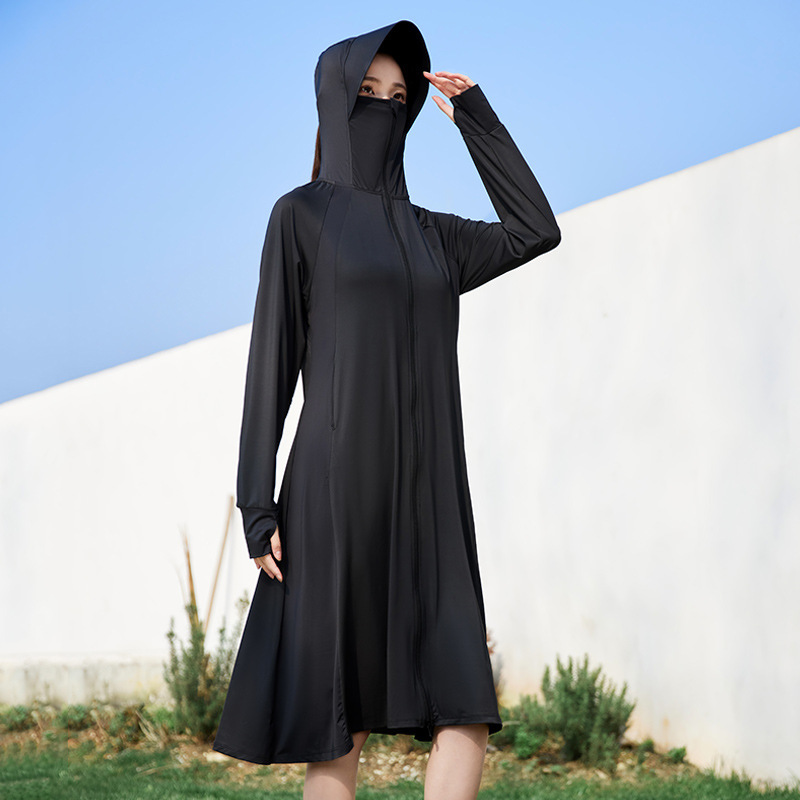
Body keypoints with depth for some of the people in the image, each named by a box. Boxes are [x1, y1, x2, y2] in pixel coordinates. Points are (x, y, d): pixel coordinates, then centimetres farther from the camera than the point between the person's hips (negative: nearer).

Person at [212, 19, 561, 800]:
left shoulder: (428, 233, 20)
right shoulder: (298, 214, 4)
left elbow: (537, 231, 22)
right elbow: (271, 357, -1)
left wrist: (475, 117, 21)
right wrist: (258, 506, -9)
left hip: (426, 490, 5)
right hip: (339, 484, -5)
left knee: (467, 708, -7)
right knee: (339, 715, -2)